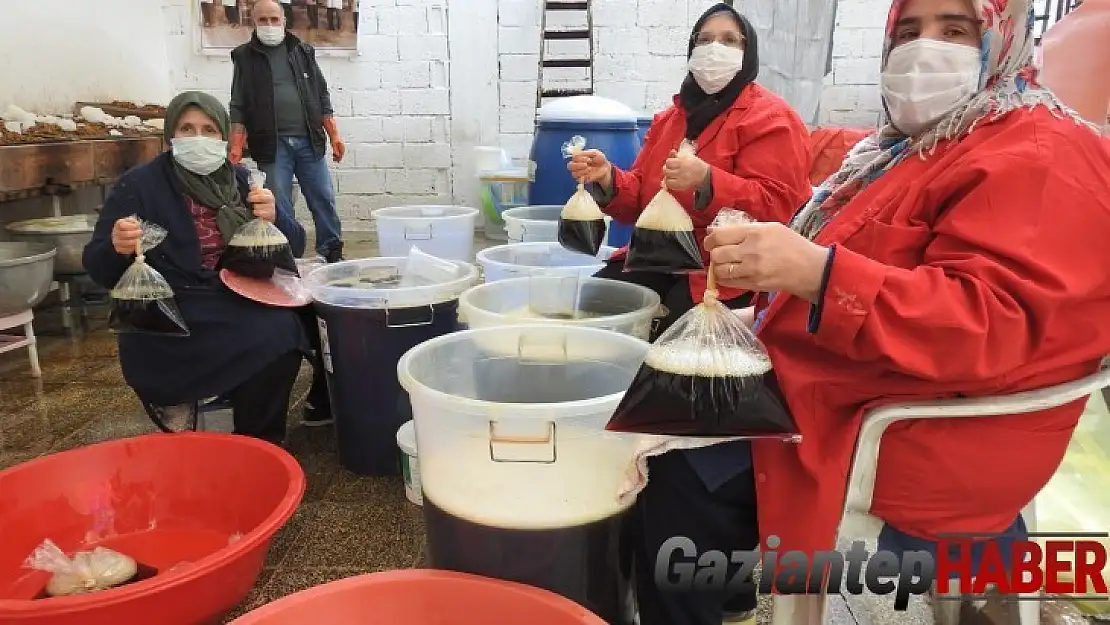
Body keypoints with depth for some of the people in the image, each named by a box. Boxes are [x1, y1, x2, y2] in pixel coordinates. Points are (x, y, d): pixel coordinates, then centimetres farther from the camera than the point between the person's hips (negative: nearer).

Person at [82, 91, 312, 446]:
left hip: (236, 305, 5)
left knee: (286, 327, -24)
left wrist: (273, 219, -15)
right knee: (274, 337, -27)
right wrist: (117, 248, -27)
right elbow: (98, 268, -4)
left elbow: (295, 245, 6)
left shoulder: (240, 181, 9)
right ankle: (255, 442, -4)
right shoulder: (140, 185, -3)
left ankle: (257, 444, -2)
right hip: (167, 320, -4)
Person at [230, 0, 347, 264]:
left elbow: (322, 97, 12)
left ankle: (333, 253, 14)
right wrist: (236, 147, -7)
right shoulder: (245, 56, 7)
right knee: (279, 207, -2)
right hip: (272, 145, -2)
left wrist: (335, 136, 5)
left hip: (309, 141, 2)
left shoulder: (303, 51, 12)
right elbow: (238, 107, 3)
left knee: (324, 199, 3)